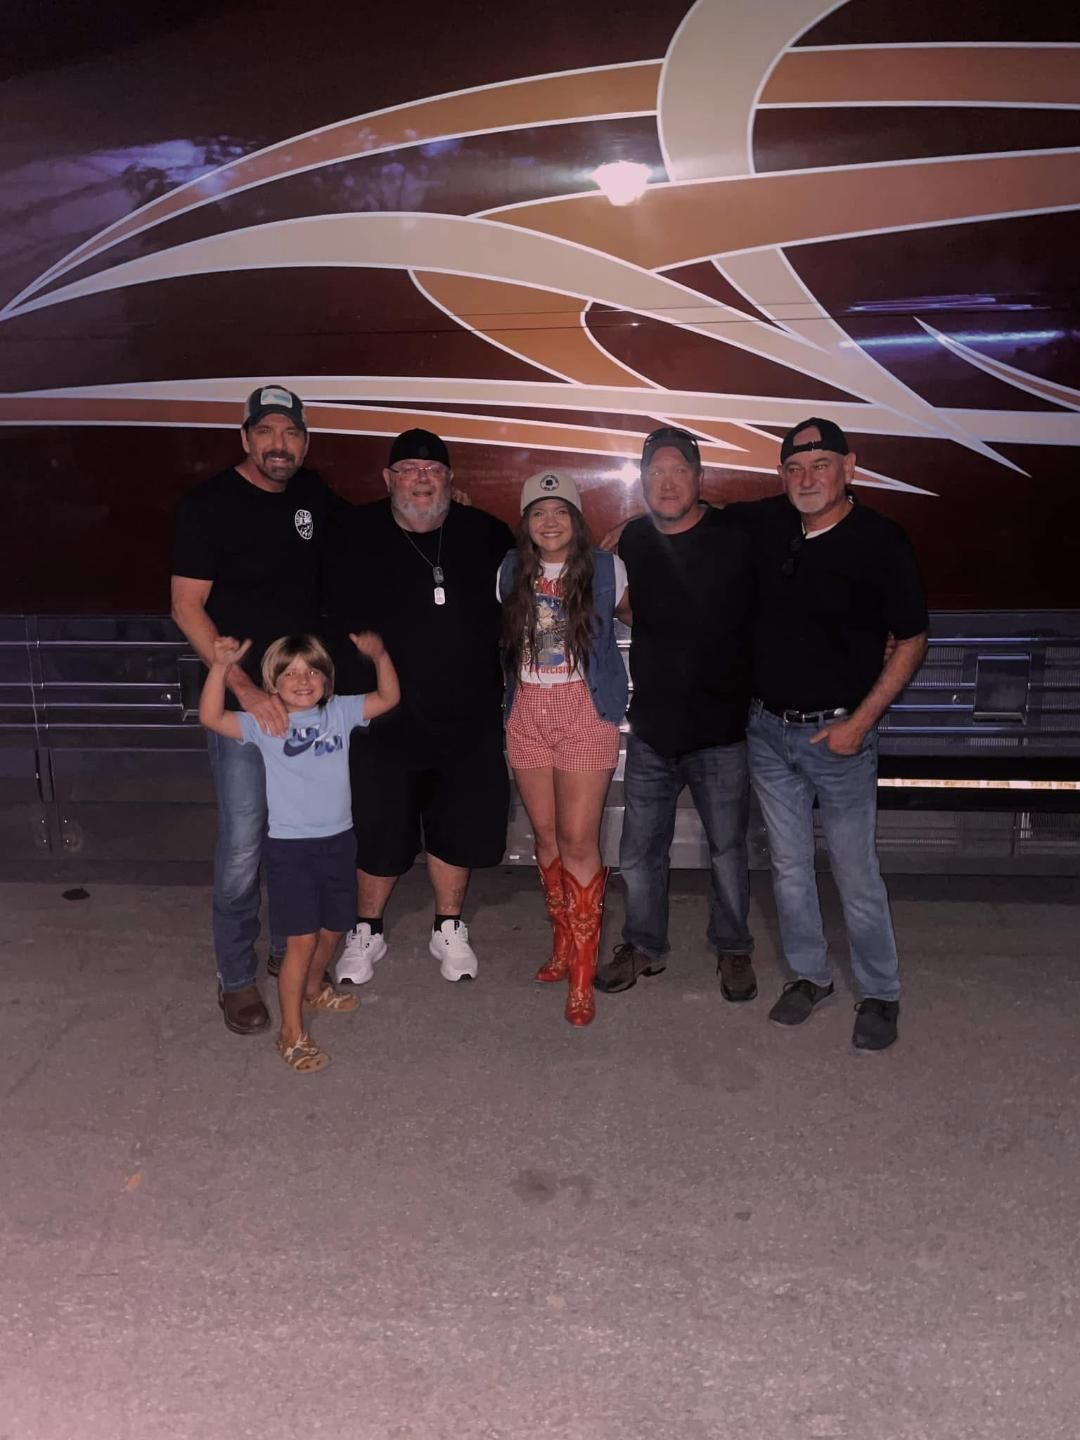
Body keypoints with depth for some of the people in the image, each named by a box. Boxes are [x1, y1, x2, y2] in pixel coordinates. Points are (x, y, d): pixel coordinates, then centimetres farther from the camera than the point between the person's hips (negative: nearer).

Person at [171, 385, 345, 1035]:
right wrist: (247, 689, -19)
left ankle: (291, 948, 33)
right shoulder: (210, 504, -10)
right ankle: (237, 977, 15)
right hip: (242, 696, -5)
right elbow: (187, 607, -12)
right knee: (243, 845, -3)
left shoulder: (313, 494, 5)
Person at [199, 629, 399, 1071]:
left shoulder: (341, 712, 4)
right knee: (302, 939, -6)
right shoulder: (265, 724, -7)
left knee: (332, 929, 20)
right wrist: (221, 666, -28)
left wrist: (379, 654, -6)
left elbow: (388, 697, 7)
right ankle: (292, 1033, 8)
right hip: (290, 847, -5)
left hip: (338, 840, 5)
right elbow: (211, 718, -18)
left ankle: (313, 989, 49)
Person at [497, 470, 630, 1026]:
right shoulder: (512, 572, 6)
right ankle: (564, 942, 27)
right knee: (546, 835, 10)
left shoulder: (606, 569, -3)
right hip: (528, 713, 4)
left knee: (578, 841, -8)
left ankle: (582, 975, 1)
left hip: (586, 713, -4)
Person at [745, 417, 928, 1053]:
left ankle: (881, 994, 24)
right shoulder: (764, 523, 0)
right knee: (789, 868, 15)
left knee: (857, 875, 4)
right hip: (768, 730, 4)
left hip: (837, 733, -4)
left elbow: (912, 639, -6)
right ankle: (810, 975, 33)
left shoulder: (880, 540, -12)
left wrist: (862, 720, -12)